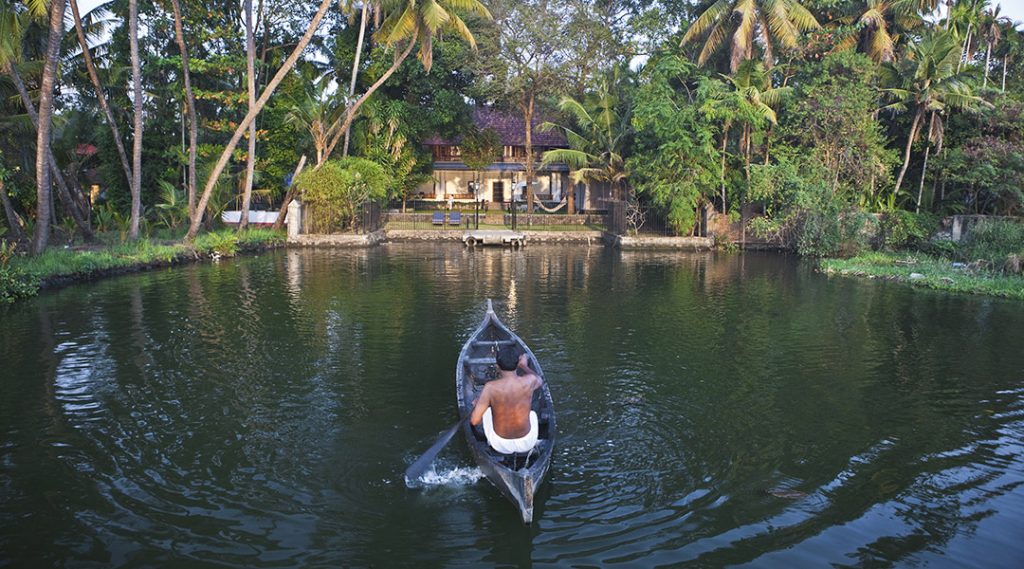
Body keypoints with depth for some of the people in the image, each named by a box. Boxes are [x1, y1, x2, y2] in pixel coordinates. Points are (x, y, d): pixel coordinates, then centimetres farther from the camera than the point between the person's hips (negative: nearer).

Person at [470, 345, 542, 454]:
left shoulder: (490, 387, -23)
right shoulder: (529, 381, -18)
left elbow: (474, 421, -18)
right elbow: (539, 380, 9)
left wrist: (477, 405, 4)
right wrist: (524, 366, 27)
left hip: (500, 446, -1)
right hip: (526, 445, 1)